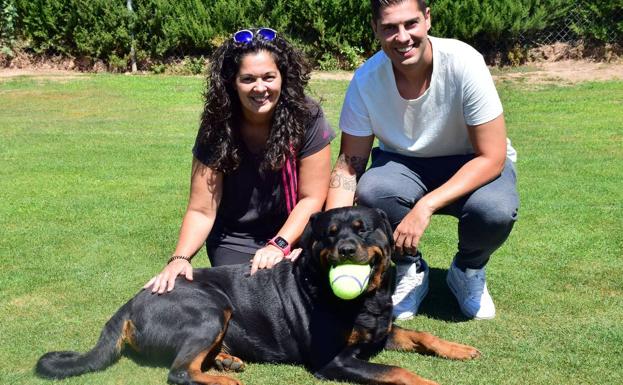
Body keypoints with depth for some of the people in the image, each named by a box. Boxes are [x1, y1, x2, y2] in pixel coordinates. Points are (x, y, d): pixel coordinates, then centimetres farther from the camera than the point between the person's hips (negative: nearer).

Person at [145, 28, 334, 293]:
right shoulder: (217, 128, -13)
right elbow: (202, 211, -13)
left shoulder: (307, 118, -16)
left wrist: (279, 245, -24)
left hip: (296, 233, 0)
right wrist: (180, 258, -29)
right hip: (235, 240, 1)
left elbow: (312, 198, -12)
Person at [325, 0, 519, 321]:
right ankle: (410, 270, 1)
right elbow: (349, 163, -11)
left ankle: (468, 271, 3)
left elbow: (492, 157, -24)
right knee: (370, 192, -31)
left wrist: (425, 207, -35)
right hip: (404, 165, 2)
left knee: (495, 211, -34)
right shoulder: (366, 80, -19)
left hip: (473, 163, -1)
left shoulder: (464, 63, -27)